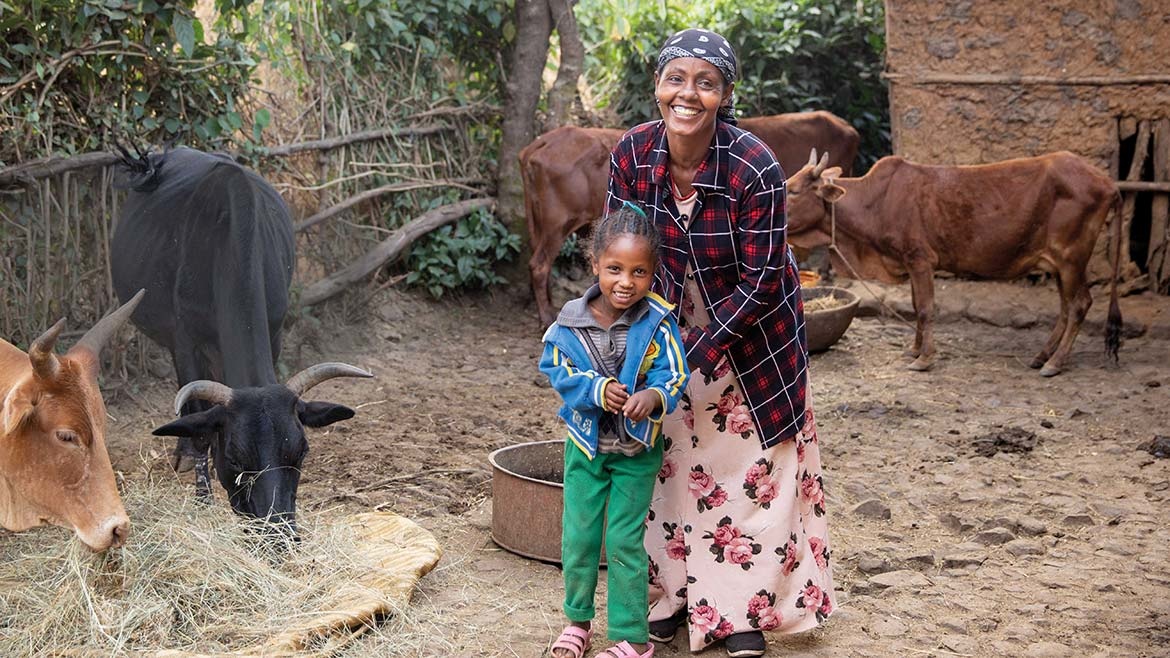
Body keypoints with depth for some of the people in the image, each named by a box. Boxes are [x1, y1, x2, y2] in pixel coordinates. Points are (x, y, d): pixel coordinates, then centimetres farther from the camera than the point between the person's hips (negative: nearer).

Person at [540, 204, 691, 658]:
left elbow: (673, 375, -17)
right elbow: (558, 371, -9)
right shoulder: (570, 322, -12)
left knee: (624, 542, 2)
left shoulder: (658, 324, -16)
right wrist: (597, 390, -26)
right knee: (578, 536, 12)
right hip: (585, 445, 2)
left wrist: (653, 397, -39)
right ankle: (578, 619, 34)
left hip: (637, 450, -2)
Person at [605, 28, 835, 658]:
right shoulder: (632, 152, -16)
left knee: (751, 470, 4)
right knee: (670, 461, 10)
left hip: (752, 334, -3)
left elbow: (758, 283, -23)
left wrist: (694, 358, -27)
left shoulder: (755, 168, -28)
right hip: (670, 327, 4)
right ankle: (672, 596, 27)